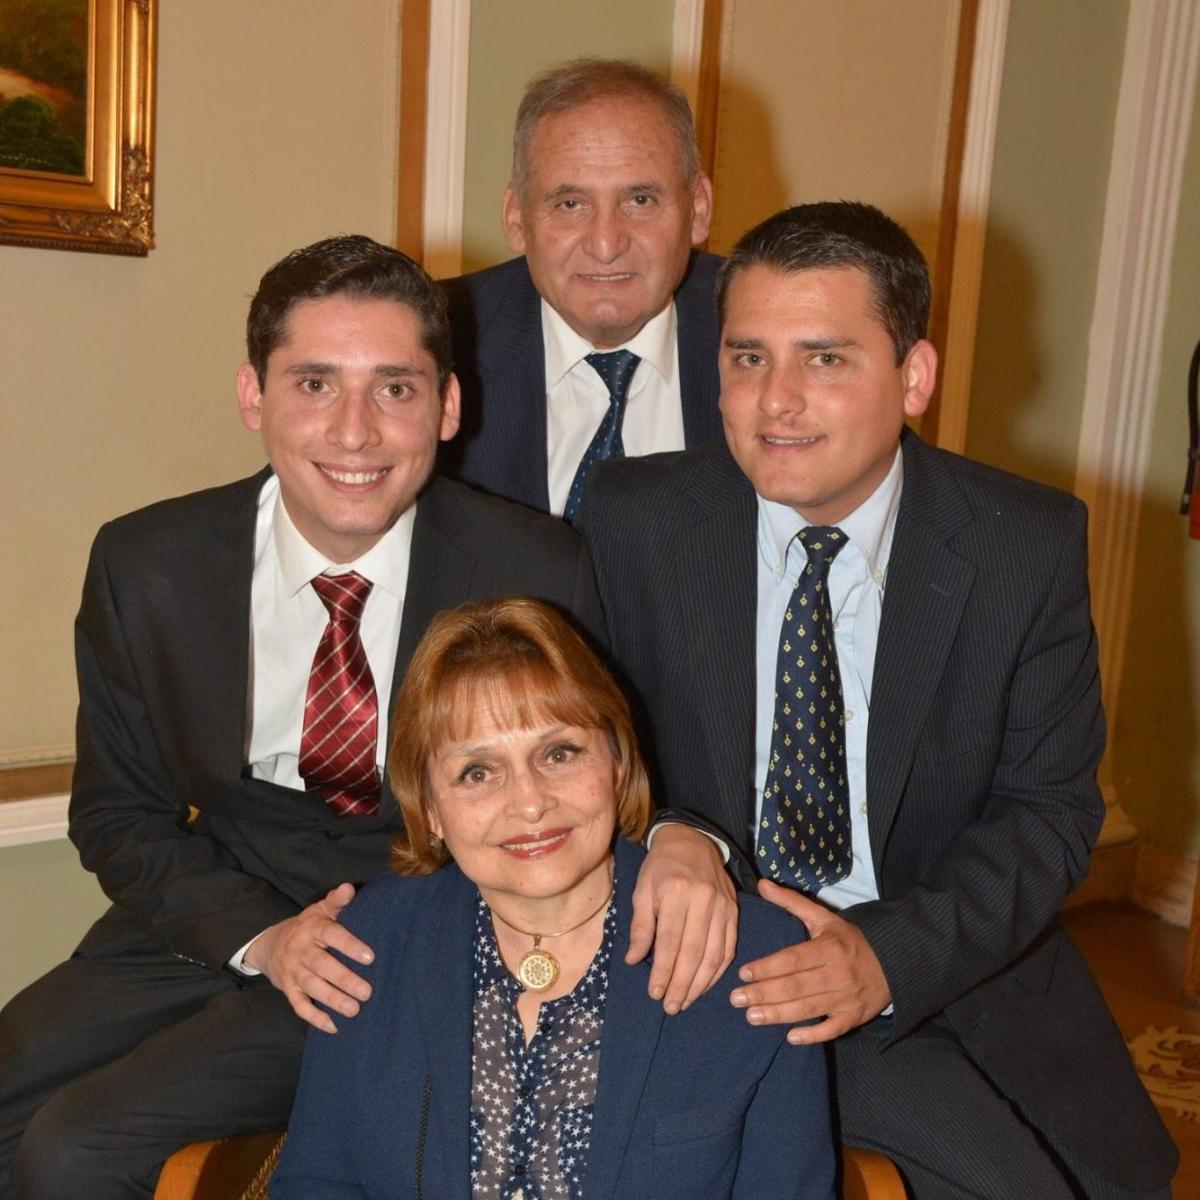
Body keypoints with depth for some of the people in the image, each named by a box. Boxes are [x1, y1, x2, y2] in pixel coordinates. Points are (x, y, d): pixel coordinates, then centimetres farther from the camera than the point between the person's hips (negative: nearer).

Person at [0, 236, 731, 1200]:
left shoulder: (536, 574, -16)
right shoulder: (144, 567, -7)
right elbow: (119, 815, 3)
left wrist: (678, 842, -25)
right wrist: (261, 935, -14)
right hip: (218, 924, 4)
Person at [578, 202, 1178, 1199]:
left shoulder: (1031, 546, -7)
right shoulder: (633, 521, -7)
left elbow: (1049, 809, -4)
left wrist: (893, 957, -19)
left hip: (951, 967, 3)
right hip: (704, 965, -3)